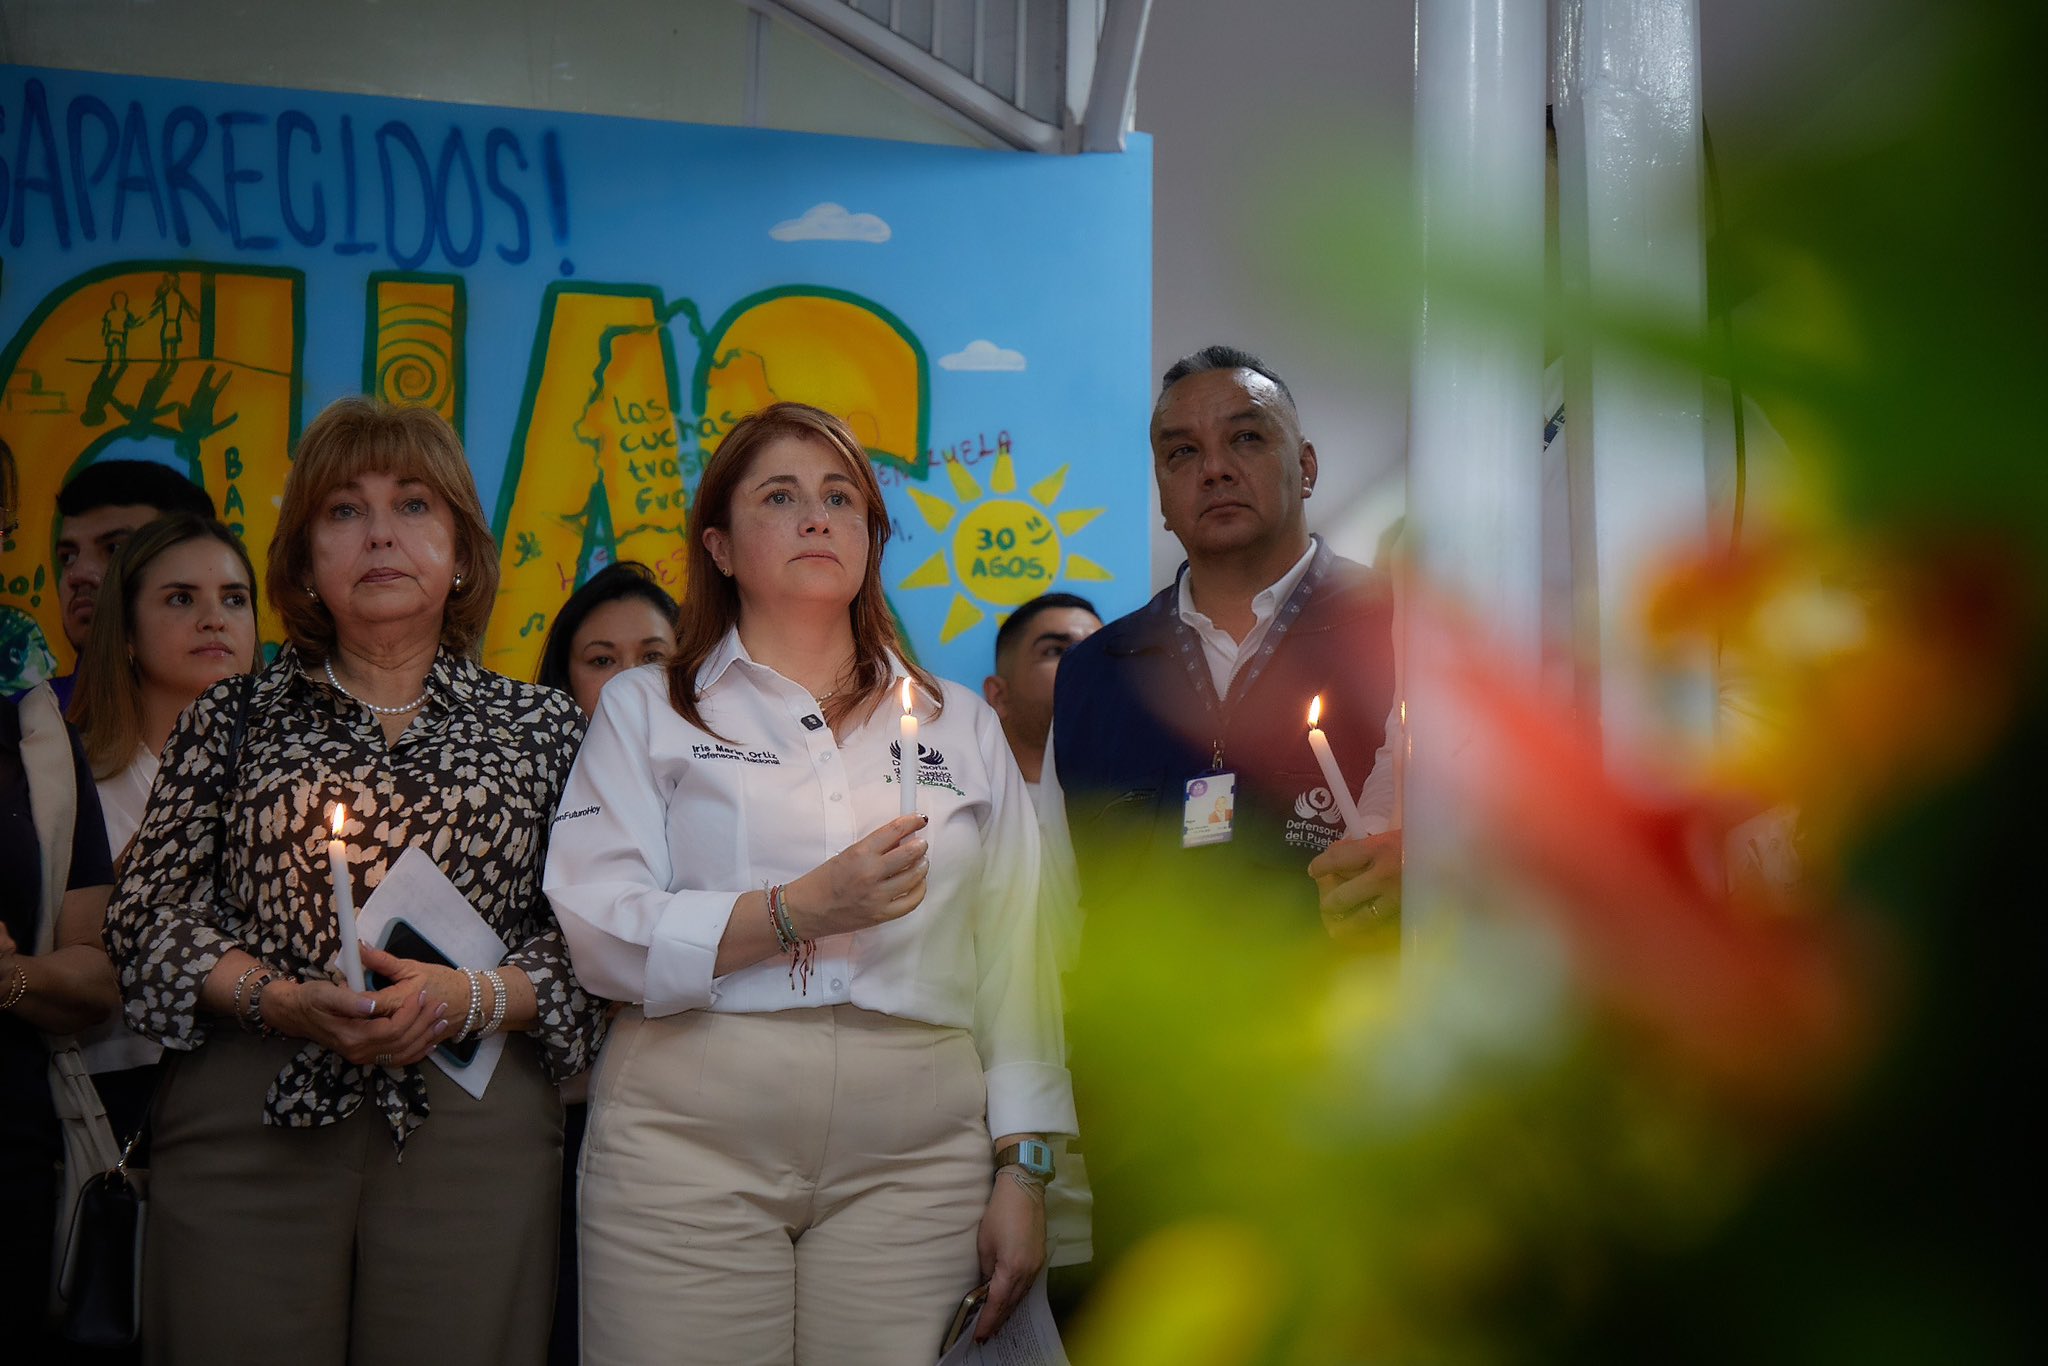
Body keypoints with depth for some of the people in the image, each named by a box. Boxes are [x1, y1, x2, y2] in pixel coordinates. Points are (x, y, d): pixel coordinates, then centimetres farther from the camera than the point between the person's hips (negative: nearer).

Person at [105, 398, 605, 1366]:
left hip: (476, 1130, 0)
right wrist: (282, 1001, -10)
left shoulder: (539, 725, 12)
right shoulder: (233, 719, 14)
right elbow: (151, 914, 7)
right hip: (244, 1126, 0)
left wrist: (469, 999, -12)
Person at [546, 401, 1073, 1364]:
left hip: (914, 1159, 2)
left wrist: (1022, 1172, 3)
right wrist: (800, 910, -11)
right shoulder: (646, 710, 11)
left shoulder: (960, 725, 17)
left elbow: (1013, 957, 11)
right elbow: (601, 937, -3)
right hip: (692, 1140, -1)